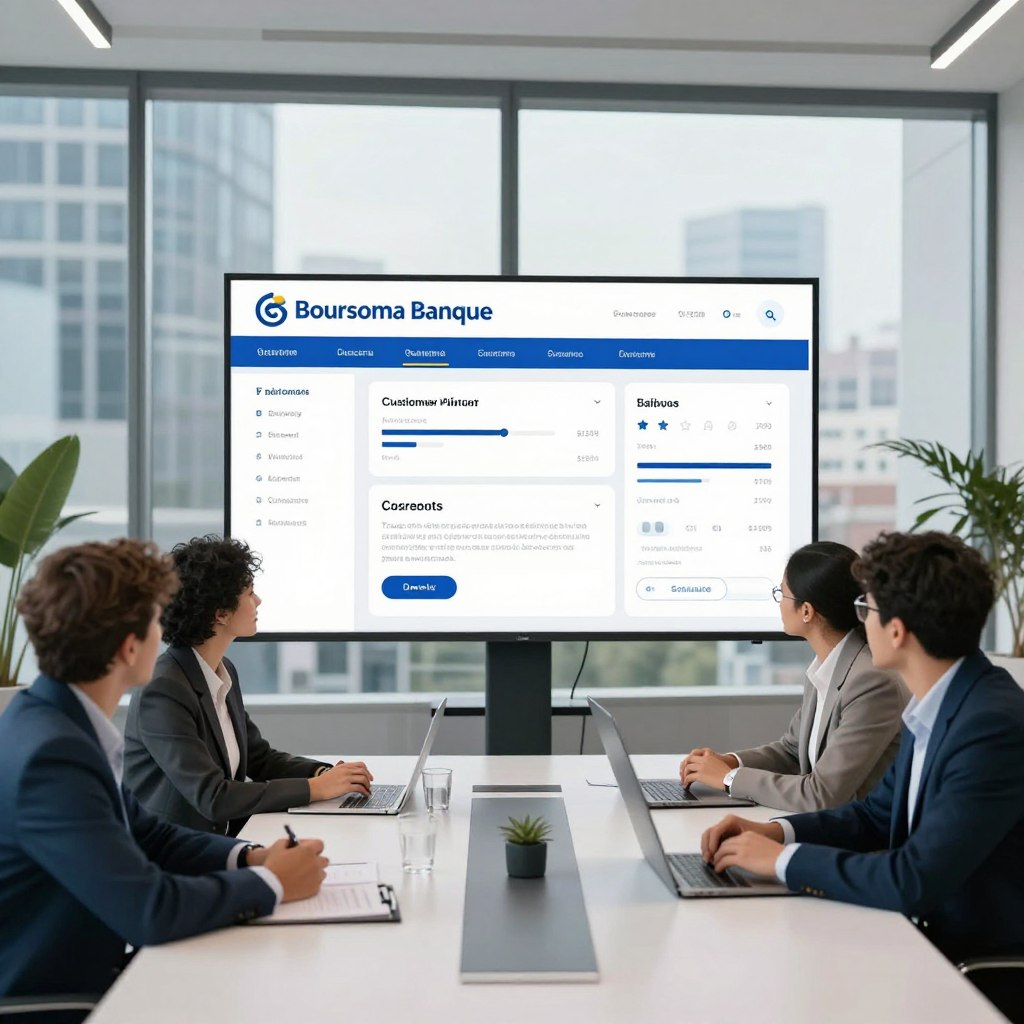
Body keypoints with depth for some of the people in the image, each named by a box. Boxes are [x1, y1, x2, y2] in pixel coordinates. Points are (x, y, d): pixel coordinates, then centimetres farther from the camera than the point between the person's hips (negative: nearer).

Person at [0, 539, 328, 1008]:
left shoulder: (63, 721, 0)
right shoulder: (51, 754, -26)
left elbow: (145, 834, 10)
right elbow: (148, 910, -28)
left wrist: (250, 858, -4)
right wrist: (270, 883, -14)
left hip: (81, 978, 8)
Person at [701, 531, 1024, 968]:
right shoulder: (937, 705, 4)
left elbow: (914, 882, -29)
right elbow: (876, 815, 14)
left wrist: (784, 858, -17)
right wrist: (776, 831, -1)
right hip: (929, 940, 7)